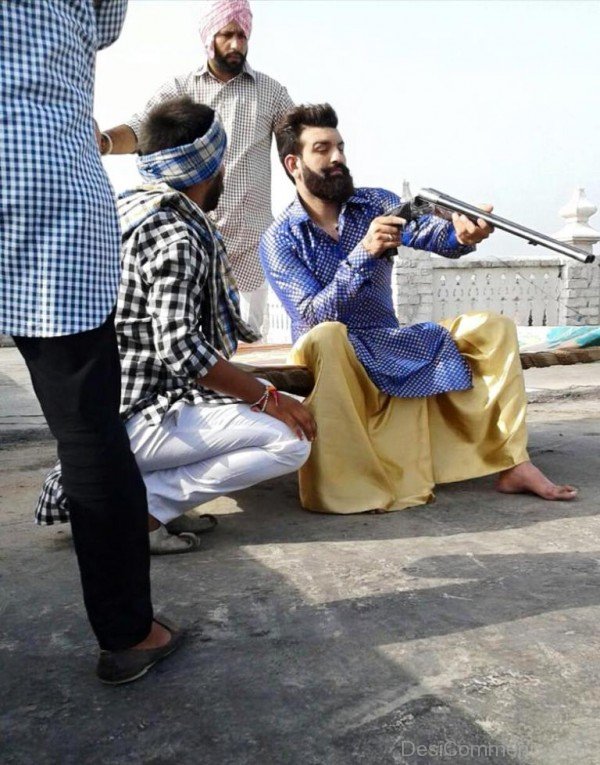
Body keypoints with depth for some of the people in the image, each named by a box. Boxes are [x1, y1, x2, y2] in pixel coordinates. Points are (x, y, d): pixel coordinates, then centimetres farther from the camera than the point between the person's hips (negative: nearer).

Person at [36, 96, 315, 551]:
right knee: (292, 441, -15)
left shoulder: (132, 209, 12)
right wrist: (267, 399, -15)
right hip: (135, 421, -10)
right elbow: (181, 350, -25)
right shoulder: (175, 236, -17)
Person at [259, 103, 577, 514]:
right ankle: (336, 480, -32)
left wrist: (460, 233, -39)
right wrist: (364, 252, -31)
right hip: (336, 358, -4)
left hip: (393, 344, 5)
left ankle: (514, 464, -10)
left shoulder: (376, 203, 5)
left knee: (493, 327, -8)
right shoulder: (279, 241, -7)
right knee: (325, 337, -39)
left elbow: (425, 231, -15)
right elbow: (316, 316, -19)